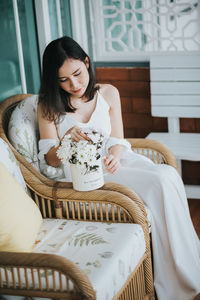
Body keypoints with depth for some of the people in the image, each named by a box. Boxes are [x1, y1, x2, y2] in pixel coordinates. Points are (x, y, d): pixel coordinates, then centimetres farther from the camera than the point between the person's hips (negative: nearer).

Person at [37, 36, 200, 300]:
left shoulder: (108, 93, 8)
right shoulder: (49, 107, 0)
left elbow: (118, 141, 8)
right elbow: (49, 163, -3)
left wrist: (114, 155, -16)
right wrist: (65, 140, -24)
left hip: (111, 161, 4)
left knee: (168, 176, -28)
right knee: (160, 184, -28)